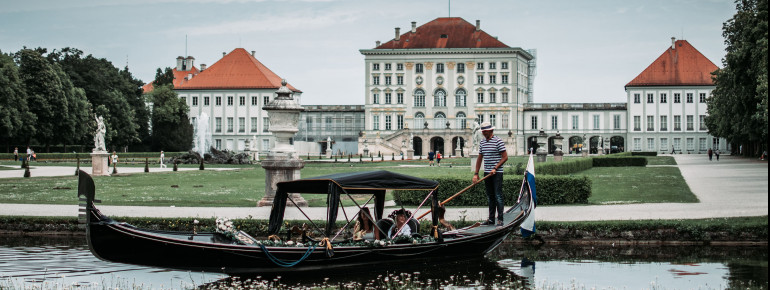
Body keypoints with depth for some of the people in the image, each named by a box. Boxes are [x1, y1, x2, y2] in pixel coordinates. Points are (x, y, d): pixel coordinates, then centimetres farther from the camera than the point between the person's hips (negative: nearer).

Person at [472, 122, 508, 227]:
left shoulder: (498, 141, -8)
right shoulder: (482, 142, 12)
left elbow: (505, 157, -9)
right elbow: (480, 159, 17)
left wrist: (495, 168, -15)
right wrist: (476, 173, 11)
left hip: (497, 173, -7)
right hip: (487, 173, 7)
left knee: (498, 196, -9)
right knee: (490, 196, 10)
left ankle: (500, 219, -8)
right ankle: (491, 219, 14)